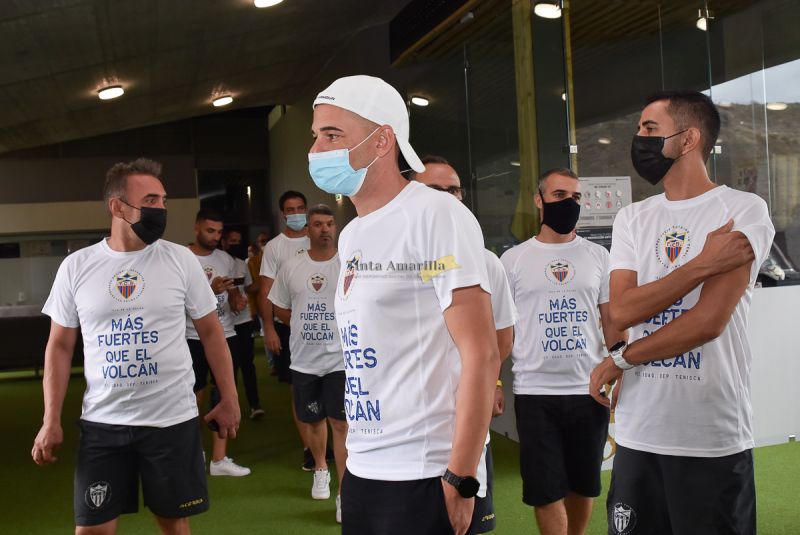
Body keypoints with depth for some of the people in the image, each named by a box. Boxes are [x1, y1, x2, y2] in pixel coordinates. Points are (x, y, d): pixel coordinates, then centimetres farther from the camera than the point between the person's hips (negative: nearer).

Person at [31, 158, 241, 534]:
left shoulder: (180, 260, -2)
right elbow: (60, 346, 6)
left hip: (172, 419, 0)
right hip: (102, 423, 1)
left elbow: (211, 332, 4)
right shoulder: (76, 267, 0)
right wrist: (51, 420, 0)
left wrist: (229, 399, 2)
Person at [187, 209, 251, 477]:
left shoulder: (226, 259, 9)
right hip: (194, 338, -5)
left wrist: (238, 300, -6)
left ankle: (219, 459, 11)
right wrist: (210, 289, -24)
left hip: (225, 335, 5)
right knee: (194, 397, 7)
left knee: (223, 395, 5)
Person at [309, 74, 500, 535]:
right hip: (362, 471, 7)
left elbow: (481, 354, -16)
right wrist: (354, 455, 13)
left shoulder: (437, 216, -11)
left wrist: (460, 479, -18)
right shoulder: (350, 236, 12)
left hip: (425, 475, -7)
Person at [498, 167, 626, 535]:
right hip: (534, 393, -2)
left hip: (589, 390, 2)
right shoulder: (513, 260, 3)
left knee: (583, 485, 14)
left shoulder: (597, 256, 7)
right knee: (545, 490, 2)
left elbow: (612, 324, 7)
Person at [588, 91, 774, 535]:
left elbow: (709, 320, -15)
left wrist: (620, 360, -6)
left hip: (713, 439, -4)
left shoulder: (743, 210, -6)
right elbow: (622, 311, -5)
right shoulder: (632, 218, 10)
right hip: (637, 433, 5)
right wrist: (704, 263, -14)